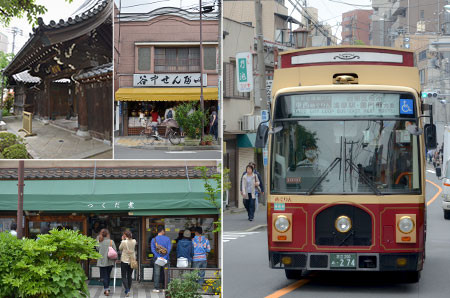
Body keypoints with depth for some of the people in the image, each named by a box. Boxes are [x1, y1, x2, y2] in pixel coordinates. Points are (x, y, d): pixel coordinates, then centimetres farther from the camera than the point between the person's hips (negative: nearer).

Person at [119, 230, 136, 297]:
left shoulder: (124, 242, -17)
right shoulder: (134, 241, -5)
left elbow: (120, 248, 0)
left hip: (124, 261, -4)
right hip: (132, 261, 4)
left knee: (124, 276, 0)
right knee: (129, 276, 16)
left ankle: (127, 290, -17)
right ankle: (128, 290, 22)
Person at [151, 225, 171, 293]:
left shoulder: (154, 239, 0)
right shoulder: (167, 239, -1)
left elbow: (153, 249, -10)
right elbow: (169, 249, -10)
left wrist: (158, 257, -15)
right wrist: (165, 257, -12)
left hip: (157, 258, 0)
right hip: (165, 259, 0)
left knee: (157, 273, 3)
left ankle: (157, 288, 1)